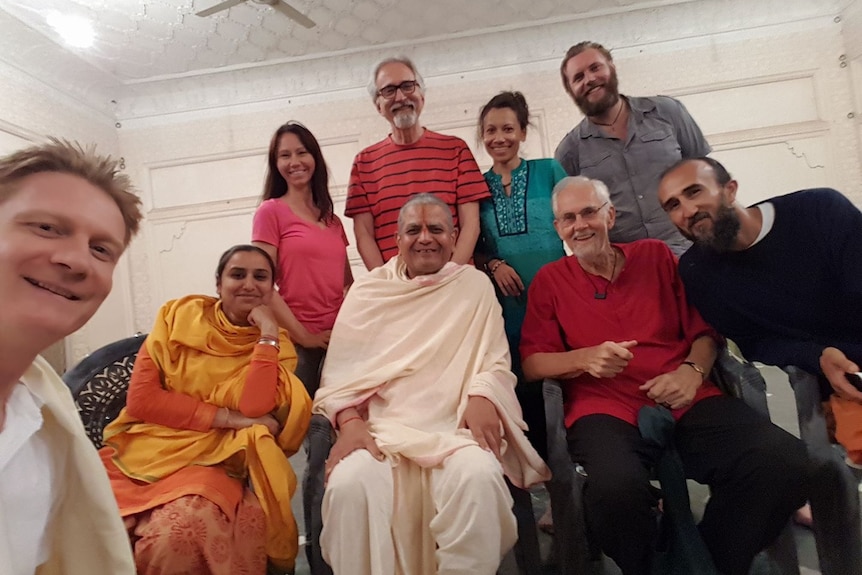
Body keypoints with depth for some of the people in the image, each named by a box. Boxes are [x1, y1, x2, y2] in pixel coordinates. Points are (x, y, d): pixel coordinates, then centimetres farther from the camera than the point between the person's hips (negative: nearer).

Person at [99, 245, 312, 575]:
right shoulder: (179, 316, 4)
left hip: (213, 461, -1)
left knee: (179, 534, -30)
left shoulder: (276, 344, 3)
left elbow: (253, 408, -14)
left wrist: (267, 334, -14)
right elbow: (141, 398, -5)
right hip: (147, 449, 2)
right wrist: (227, 417, -11)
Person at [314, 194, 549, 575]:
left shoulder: (475, 286, 12)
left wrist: (483, 397, -17)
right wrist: (349, 421, -12)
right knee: (348, 483, -29)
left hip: (455, 426, 0)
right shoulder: (367, 290, 12)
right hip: (382, 425, 1)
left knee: (479, 477, -31)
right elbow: (341, 371, 6)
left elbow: (496, 362, 5)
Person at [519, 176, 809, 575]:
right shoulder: (549, 281, 10)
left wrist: (693, 369, -5)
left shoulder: (656, 255, 16)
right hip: (605, 409, -2)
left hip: (685, 401, 3)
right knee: (616, 487, -36)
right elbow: (531, 363, 4)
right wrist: (584, 358, -14)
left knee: (785, 463, -24)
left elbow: (704, 328, 16)